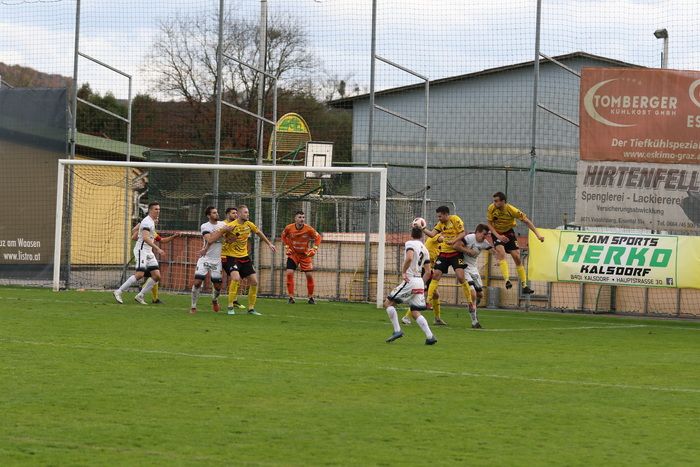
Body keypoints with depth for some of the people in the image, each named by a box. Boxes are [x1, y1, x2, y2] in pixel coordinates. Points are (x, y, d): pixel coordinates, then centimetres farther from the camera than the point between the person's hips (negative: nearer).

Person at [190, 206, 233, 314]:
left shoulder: (223, 224, 6)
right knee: (197, 282, -12)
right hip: (205, 258, -3)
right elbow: (210, 239, -20)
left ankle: (214, 300, 35)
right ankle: (193, 306, 0)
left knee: (218, 286, 3)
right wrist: (222, 231, -20)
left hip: (217, 260, 3)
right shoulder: (204, 226, -5)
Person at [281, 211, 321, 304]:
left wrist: (314, 249, -11)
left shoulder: (309, 229, -18)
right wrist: (287, 247, -1)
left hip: (305, 254, 0)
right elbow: (283, 236, 7)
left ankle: (311, 298, 12)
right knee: (289, 273, -14)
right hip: (293, 254, 0)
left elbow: (318, 237, -2)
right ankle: (291, 297, -5)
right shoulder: (289, 228, -15)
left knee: (309, 275, -3)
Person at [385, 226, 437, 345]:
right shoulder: (425, 249, 18)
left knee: (388, 303, 3)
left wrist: (403, 272, -16)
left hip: (410, 281, -7)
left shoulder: (410, 244, -4)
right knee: (415, 312, 9)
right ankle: (430, 337, -5)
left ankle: (397, 330, -4)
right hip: (420, 282, 7)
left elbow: (409, 258, -26)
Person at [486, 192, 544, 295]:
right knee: (501, 252, -26)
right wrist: (498, 236, -24)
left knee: (517, 257, -5)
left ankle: (524, 286, 2)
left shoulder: (512, 210, -24)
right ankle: (507, 280, -34)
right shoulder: (491, 208, -19)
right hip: (497, 233, 0)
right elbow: (489, 224, -9)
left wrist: (538, 235, -22)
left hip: (509, 233, 0)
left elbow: (526, 221, -17)